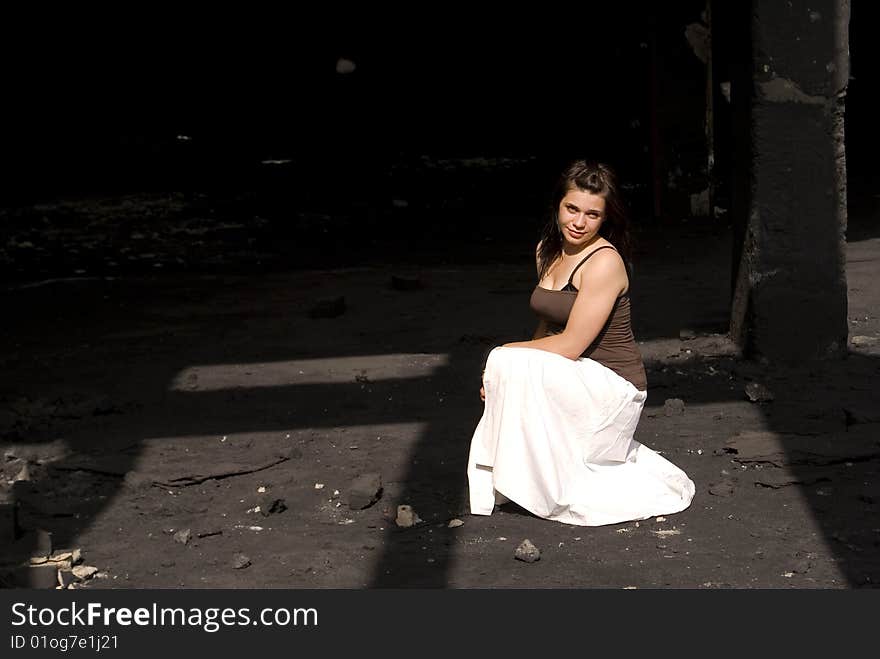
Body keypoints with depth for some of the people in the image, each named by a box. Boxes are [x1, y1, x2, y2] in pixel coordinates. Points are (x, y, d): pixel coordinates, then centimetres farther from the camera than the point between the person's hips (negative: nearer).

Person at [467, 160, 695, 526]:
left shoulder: (604, 262, -19)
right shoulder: (547, 251, 7)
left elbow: (571, 345, -21)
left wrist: (505, 355, -10)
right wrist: (502, 369, -2)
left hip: (612, 386, -9)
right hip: (573, 382, 9)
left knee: (509, 364, -25)